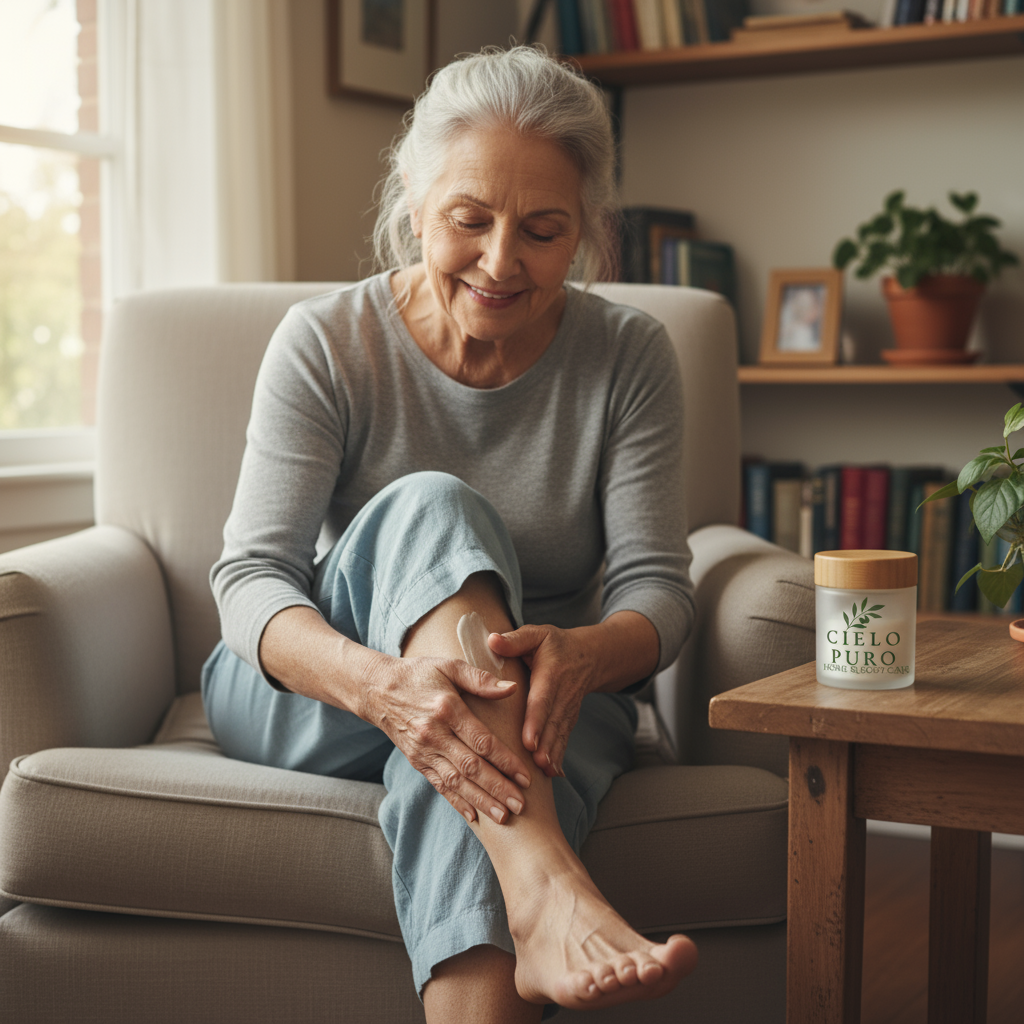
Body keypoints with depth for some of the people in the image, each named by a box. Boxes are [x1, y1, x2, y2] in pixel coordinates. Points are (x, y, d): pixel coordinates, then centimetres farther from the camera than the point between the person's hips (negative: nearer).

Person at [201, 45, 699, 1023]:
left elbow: (656, 584, -10)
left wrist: (581, 655, -37)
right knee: (430, 507, -34)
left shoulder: (628, 357, -5)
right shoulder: (325, 344, -9)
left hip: (534, 712, 1)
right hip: (305, 699, 0)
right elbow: (251, 576, -18)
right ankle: (546, 895, -51)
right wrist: (379, 682, -42)